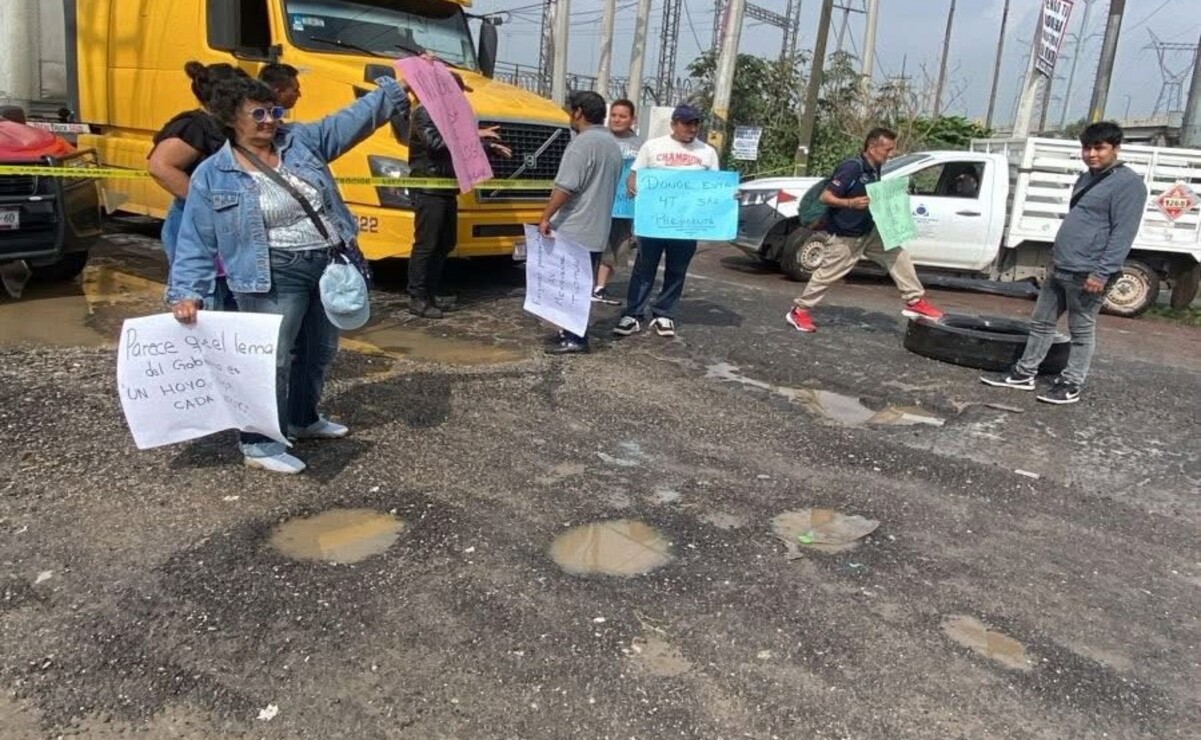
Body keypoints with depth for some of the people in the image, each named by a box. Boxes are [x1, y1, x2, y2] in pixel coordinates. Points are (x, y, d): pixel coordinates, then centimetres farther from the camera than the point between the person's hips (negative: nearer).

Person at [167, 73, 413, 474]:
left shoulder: (303, 139, 4)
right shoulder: (213, 175, -4)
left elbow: (357, 118, 5)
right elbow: (196, 243, -3)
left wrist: (400, 88, -2)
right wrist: (187, 293, -14)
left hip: (331, 264, 6)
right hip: (275, 276, -5)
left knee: (320, 350, 18)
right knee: (272, 358, -10)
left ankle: (303, 419, 38)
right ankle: (260, 443, 5)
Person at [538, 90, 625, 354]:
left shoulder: (582, 143, -15)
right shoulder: (613, 144, 14)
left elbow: (565, 187, -20)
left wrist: (546, 217, -15)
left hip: (574, 229, -9)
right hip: (597, 230, 9)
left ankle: (574, 338, -1)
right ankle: (575, 332, 20)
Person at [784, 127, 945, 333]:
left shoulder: (875, 170, 3)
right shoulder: (851, 168, -23)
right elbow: (825, 197, -24)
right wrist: (851, 203, -37)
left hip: (869, 232, 8)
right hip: (844, 237, -8)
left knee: (898, 256, 1)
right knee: (827, 274, 3)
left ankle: (915, 302, 9)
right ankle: (799, 311, 18)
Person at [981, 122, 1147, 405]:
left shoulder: (1128, 183, -10)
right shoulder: (1085, 179, 18)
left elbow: (1123, 233, -17)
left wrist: (1102, 272, -22)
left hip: (1087, 274, -9)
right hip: (1059, 269, 9)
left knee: (1081, 331, 2)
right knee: (1041, 322, 12)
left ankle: (1070, 385, 10)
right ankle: (1024, 374, 21)